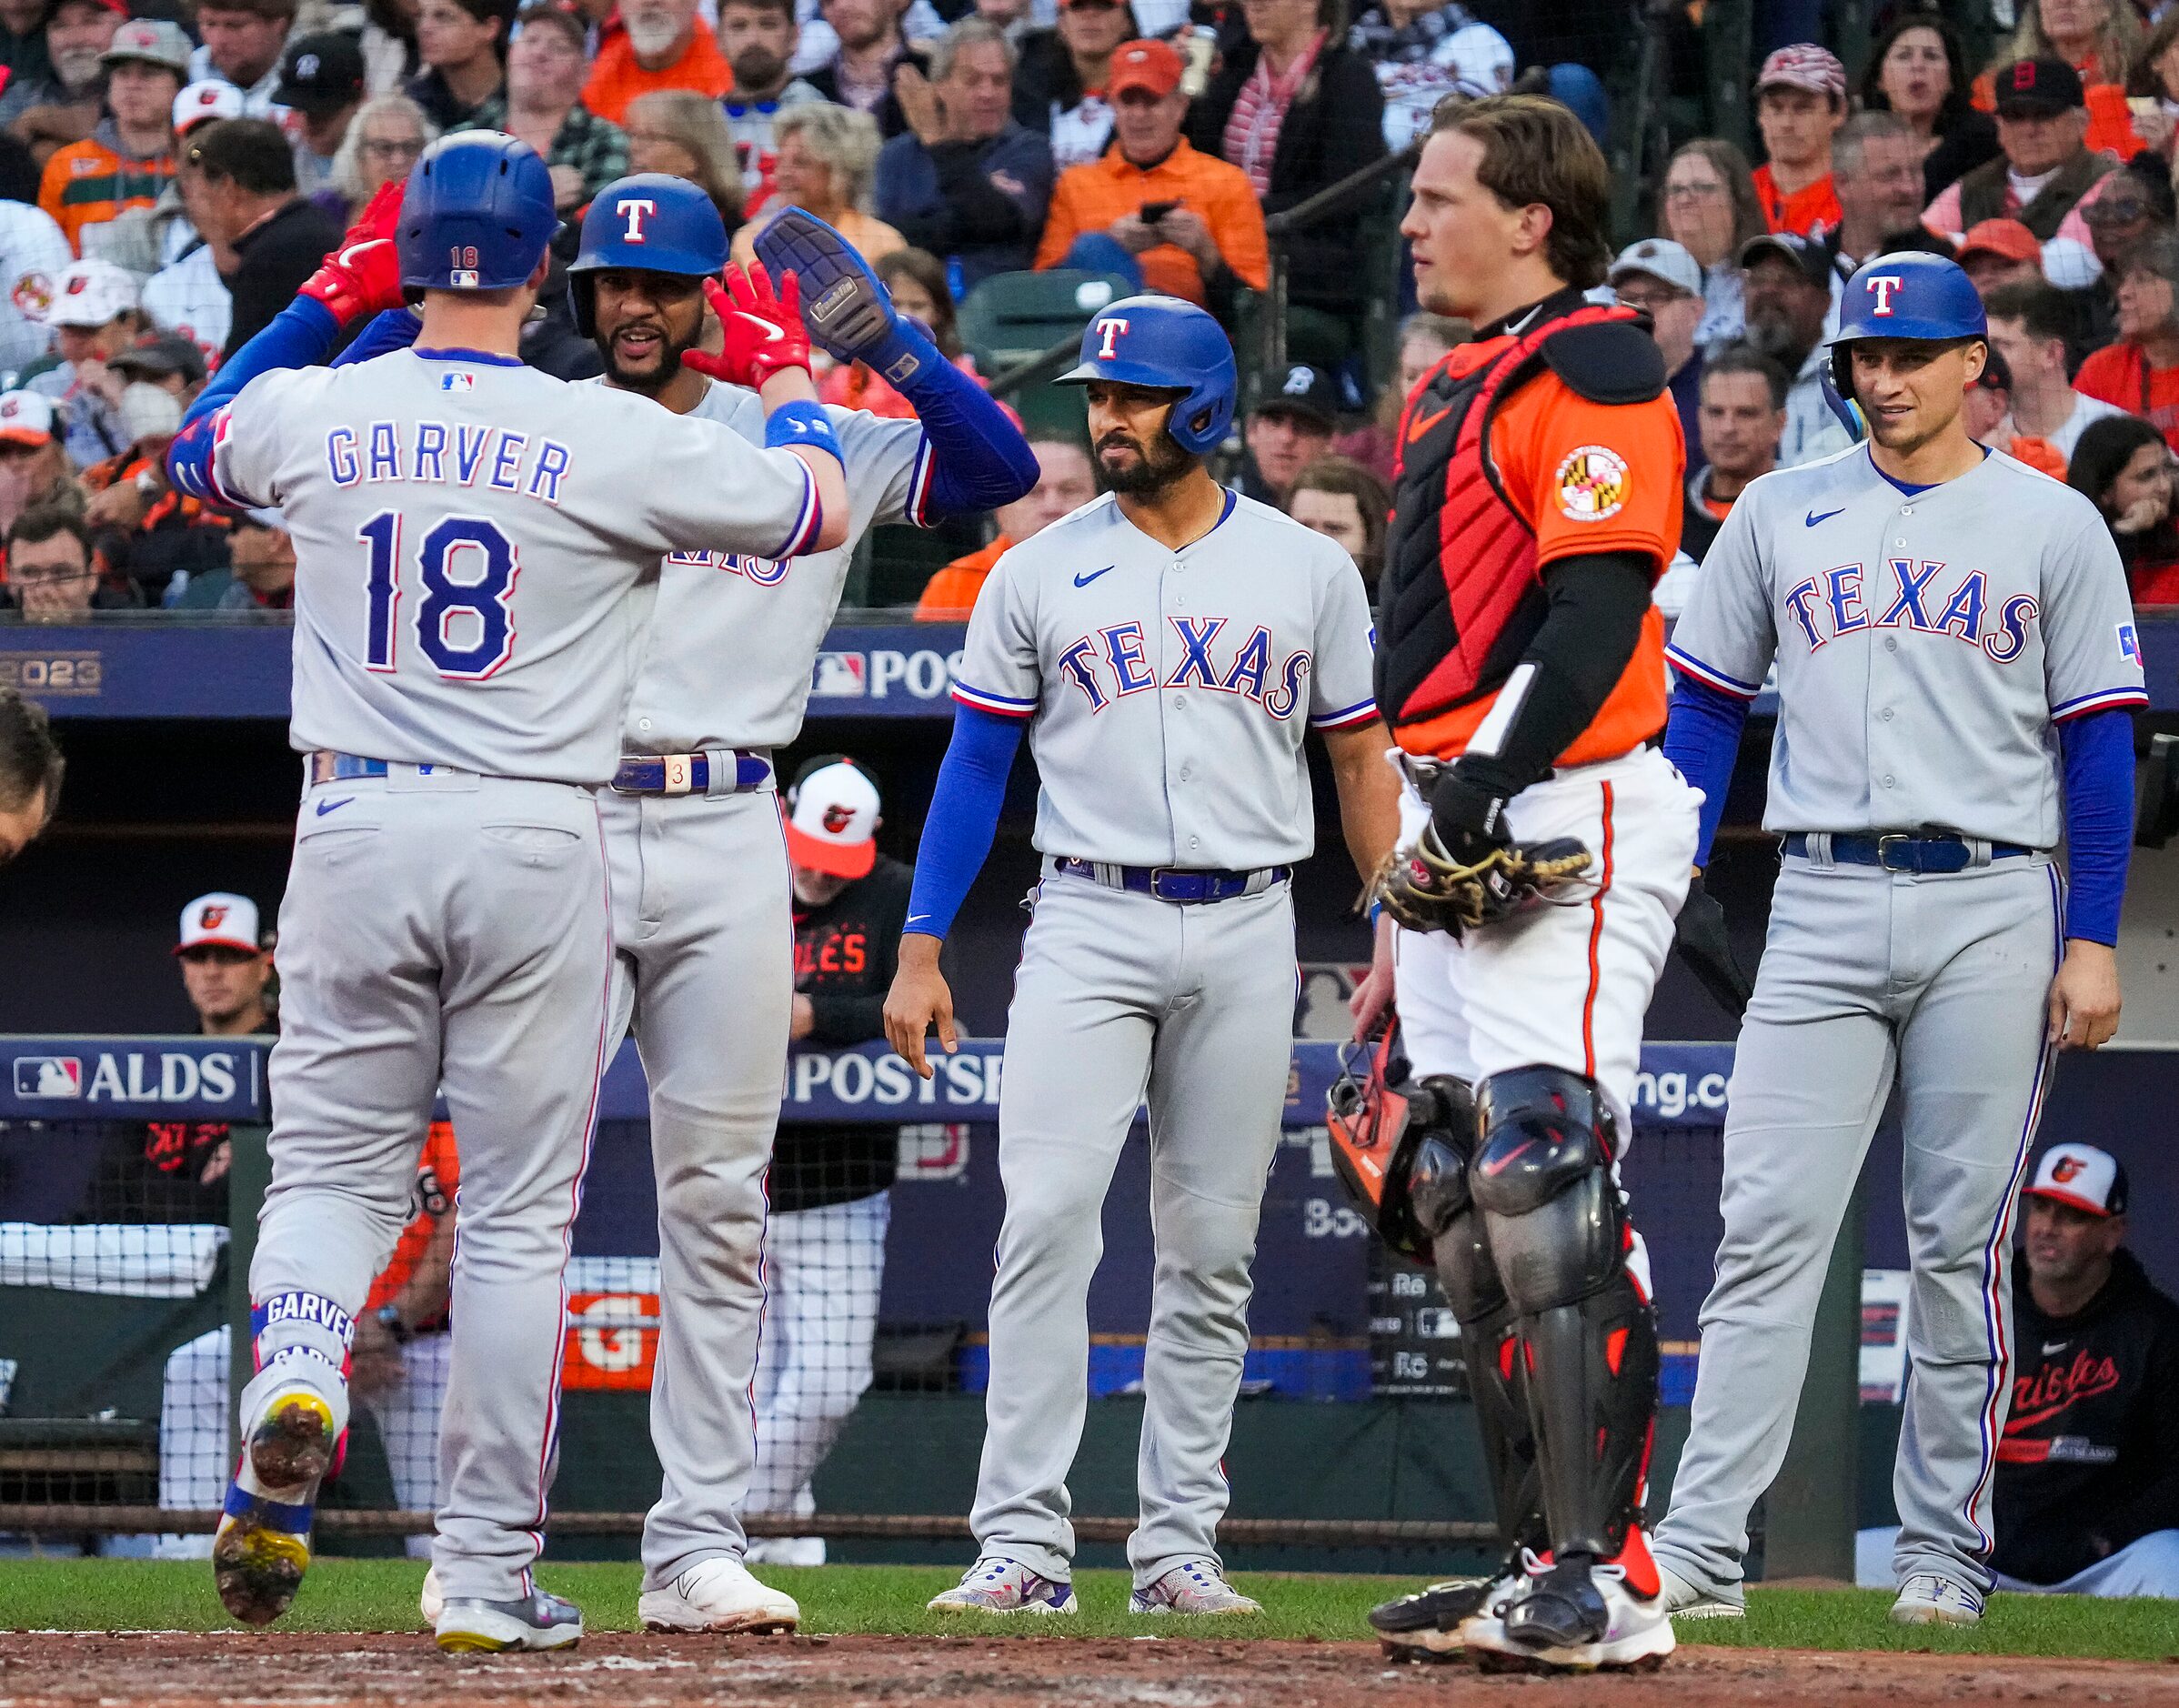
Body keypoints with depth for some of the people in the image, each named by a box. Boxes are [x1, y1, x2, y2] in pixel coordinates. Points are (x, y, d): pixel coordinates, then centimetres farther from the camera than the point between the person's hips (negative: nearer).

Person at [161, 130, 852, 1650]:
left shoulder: (314, 414, 0)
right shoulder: (612, 441, -8)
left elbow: (197, 448, 25)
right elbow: (817, 510, 6)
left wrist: (325, 299, 28)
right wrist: (788, 369, 23)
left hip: (355, 828, 2)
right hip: (535, 841, -2)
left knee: (330, 1162, 12)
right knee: (518, 1211, 5)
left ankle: (293, 1384, -21)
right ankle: (490, 1572, 6)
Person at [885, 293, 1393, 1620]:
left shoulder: (1307, 569, 6)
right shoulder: (1037, 575, 5)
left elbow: (1363, 759, 10)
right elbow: (976, 766, 8)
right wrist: (921, 950, 2)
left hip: (1246, 935, 1)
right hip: (1087, 928, -1)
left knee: (1212, 1249, 4)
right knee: (1047, 1221, -13)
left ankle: (1180, 1548, 10)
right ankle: (1025, 1544, -14)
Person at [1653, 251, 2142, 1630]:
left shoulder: (2053, 526, 5)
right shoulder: (1780, 514, 11)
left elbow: (2098, 741, 3)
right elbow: (1709, 706, 14)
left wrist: (2094, 942, -4)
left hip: (1989, 911, -1)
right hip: (1823, 908, 2)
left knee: (1964, 1244, 2)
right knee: (1768, 1230, -7)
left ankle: (1945, 1552, 9)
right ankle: (1701, 1546, -12)